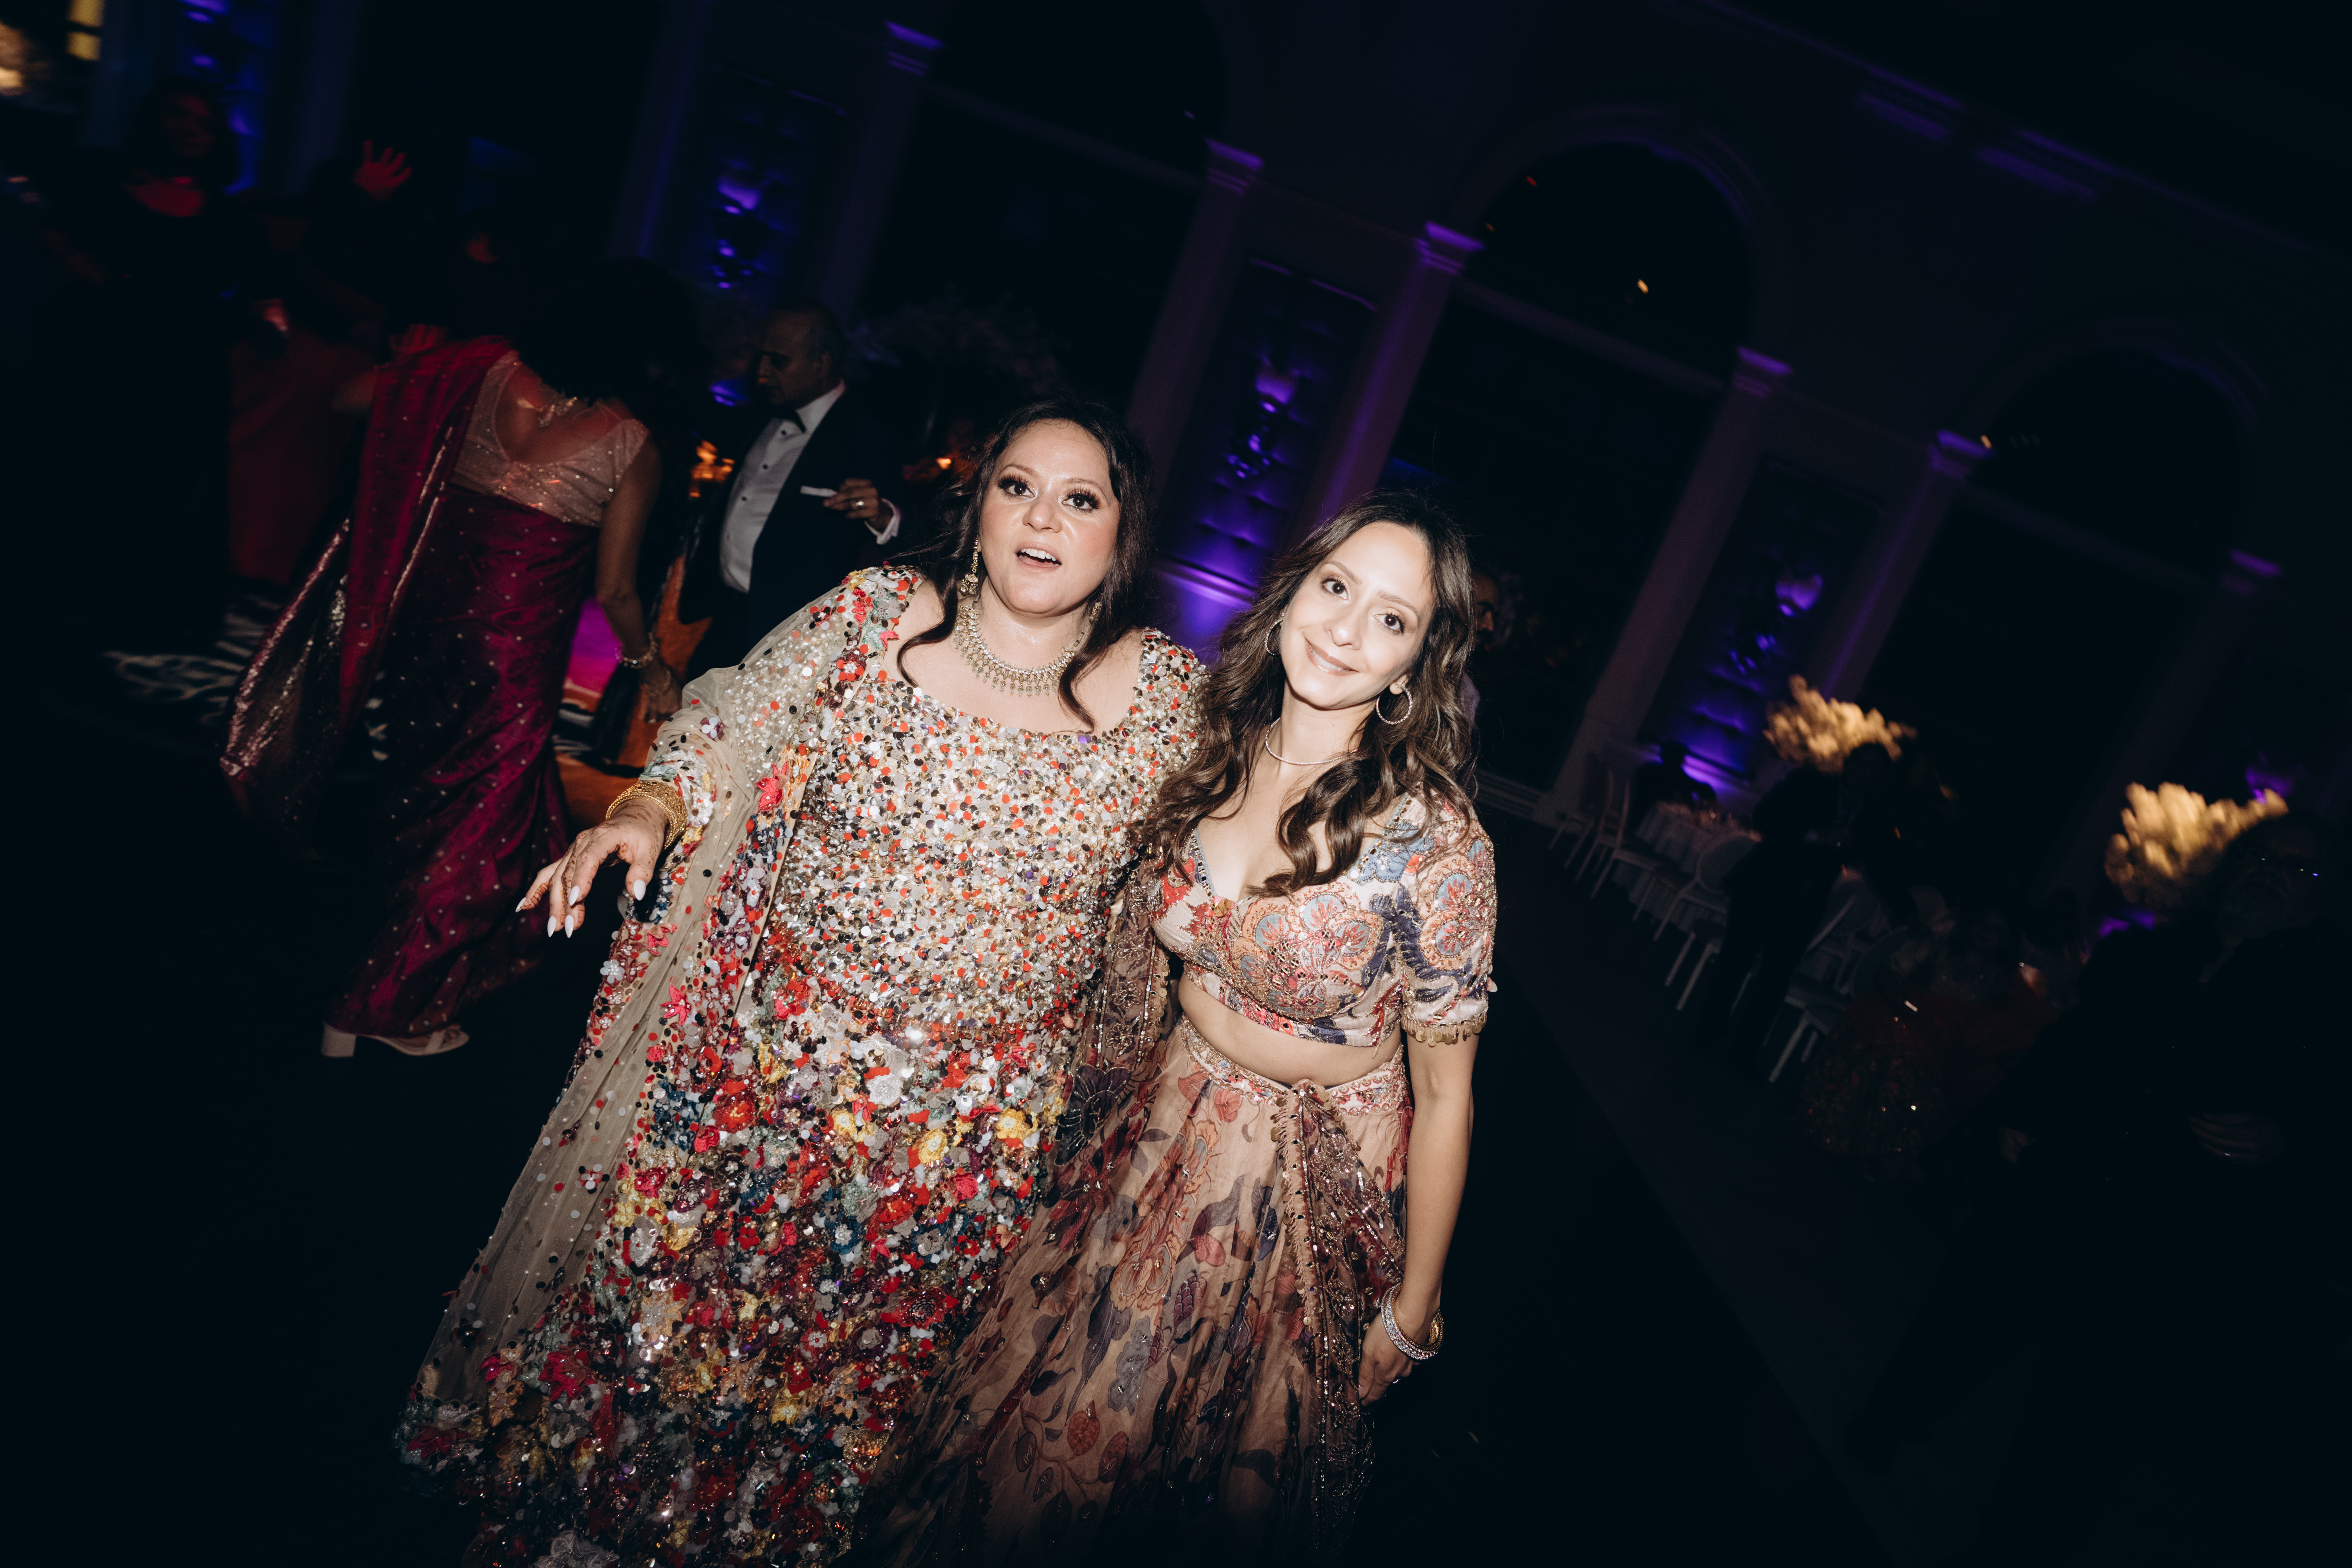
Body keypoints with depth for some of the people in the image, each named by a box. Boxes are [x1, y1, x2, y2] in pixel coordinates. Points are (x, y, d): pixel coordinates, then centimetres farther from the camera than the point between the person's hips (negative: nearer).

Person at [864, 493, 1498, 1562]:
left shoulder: (1437, 847, -26)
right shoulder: (1214, 759, -10)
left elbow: (1445, 1092, -17)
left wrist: (1412, 1308, -8)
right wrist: (1101, 1105, 12)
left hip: (1309, 1180, -5)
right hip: (1163, 1123, 5)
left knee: (1220, 1447, 20)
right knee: (1044, 1414, 24)